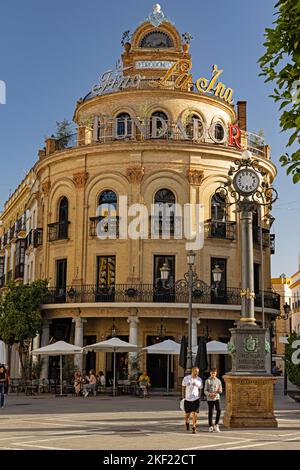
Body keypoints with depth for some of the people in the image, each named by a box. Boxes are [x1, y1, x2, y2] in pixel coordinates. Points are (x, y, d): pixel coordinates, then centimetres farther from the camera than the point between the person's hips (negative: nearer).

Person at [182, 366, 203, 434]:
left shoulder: (199, 380, 2)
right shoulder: (186, 378, 1)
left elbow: (200, 390, 10)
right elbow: (183, 388, 7)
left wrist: (199, 398, 4)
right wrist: (183, 397, 3)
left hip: (196, 399, 0)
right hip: (187, 399, 0)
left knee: (194, 414, -9)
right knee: (187, 414, 9)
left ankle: (193, 427, 1)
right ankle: (187, 422, 39)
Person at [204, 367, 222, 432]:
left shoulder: (218, 381, 7)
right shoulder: (208, 381, 1)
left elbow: (220, 391, 12)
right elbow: (205, 391, 0)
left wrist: (219, 390, -12)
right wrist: (210, 394, -19)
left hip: (217, 398, 1)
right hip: (210, 399, -1)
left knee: (219, 410, -17)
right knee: (210, 412, 2)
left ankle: (216, 425, -2)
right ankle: (210, 427, 15)